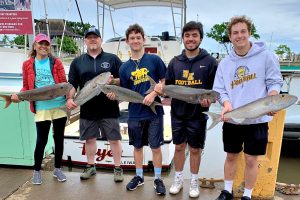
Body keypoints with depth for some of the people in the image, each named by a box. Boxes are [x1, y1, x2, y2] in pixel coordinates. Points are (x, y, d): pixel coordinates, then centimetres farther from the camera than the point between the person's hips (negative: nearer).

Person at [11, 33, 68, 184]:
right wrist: (18, 95, -10)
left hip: (60, 105, 1)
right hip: (41, 108, -1)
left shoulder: (56, 62, 5)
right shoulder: (28, 64, 6)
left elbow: (64, 83, 3)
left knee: (59, 138, 9)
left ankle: (57, 169, 26)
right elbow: (26, 87, 9)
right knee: (41, 140, 2)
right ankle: (37, 171, 24)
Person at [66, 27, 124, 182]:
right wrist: (69, 98, -8)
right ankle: (90, 166, 33)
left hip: (109, 107, -2)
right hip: (87, 108, 3)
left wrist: (114, 81, -17)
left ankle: (117, 168, 21)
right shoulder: (77, 62, 10)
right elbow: (72, 84, 9)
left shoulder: (112, 59, 4)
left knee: (114, 139, 4)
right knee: (89, 139, 14)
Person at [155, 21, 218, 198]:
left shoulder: (210, 61, -4)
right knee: (179, 146, 14)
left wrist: (209, 99, -22)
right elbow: (169, 86, 9)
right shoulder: (175, 62, 5)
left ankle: (194, 181, 30)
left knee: (195, 149, 10)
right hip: (177, 113, 3)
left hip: (198, 114, -2)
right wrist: (161, 88, -12)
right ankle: (178, 179, 32)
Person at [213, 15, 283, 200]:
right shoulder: (225, 63, 5)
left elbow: (274, 81, -3)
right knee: (231, 156, 15)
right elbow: (219, 89, 2)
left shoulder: (266, 56, -2)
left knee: (251, 159, 7)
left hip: (257, 119, -2)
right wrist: (226, 104, -18)